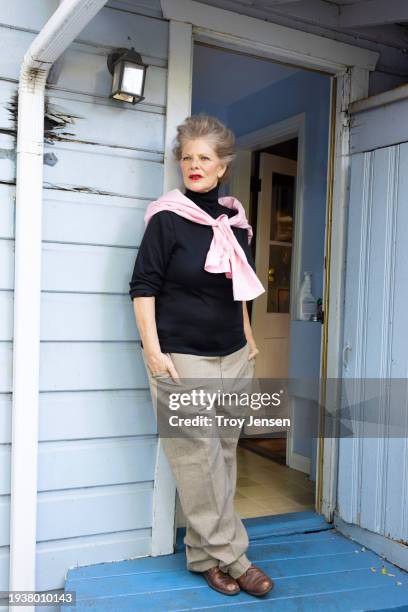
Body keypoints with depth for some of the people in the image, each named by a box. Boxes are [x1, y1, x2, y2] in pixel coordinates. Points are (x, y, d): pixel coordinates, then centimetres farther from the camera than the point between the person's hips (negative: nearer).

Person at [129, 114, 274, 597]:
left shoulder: (234, 219, 8)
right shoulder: (167, 218, -8)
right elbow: (143, 286, -9)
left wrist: (248, 339, 19)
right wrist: (153, 350, -15)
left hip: (232, 356, 6)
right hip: (182, 357, -6)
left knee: (222, 454, 10)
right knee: (198, 457, -2)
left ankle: (205, 553, 25)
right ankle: (230, 556, 13)